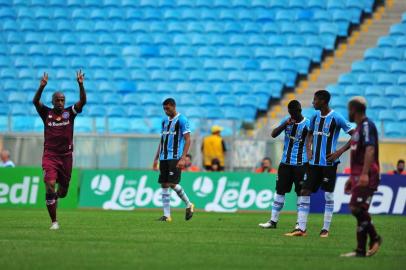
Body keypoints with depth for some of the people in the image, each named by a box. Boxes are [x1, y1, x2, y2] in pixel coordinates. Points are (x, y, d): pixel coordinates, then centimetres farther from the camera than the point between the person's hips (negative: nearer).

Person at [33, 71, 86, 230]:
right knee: (49, 185, -19)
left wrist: (80, 84, -24)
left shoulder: (69, 113, 3)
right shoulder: (47, 113, 0)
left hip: (66, 156, 2)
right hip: (49, 155, -2)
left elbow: (83, 101, -10)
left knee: (63, 191, 9)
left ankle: (55, 196, 49)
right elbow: (35, 101, -16)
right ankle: (54, 222, -10)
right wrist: (42, 86, -31)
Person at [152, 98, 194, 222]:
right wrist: (156, 158, 17)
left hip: (175, 157, -7)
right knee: (164, 185, 2)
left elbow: (187, 140, -9)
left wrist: (183, 158, -17)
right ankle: (167, 215, 4)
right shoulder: (165, 121, 16)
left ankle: (188, 205, 5)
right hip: (164, 158, 7)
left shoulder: (182, 120, -5)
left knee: (172, 183, -14)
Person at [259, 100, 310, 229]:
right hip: (285, 162, 5)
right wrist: (285, 124, -19)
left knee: (301, 192, -1)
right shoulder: (287, 121, 5)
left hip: (300, 164, -5)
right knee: (280, 190, 6)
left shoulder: (307, 124, -8)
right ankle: (273, 221, 10)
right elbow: (273, 134, -4)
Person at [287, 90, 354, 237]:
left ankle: (326, 229, 8)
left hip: (329, 163, -6)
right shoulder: (315, 117, 9)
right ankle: (301, 228, 1)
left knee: (328, 195, 1)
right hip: (314, 162, 6)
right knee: (304, 192, 0)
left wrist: (340, 151, -14)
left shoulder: (336, 118, -11)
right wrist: (308, 149, 9)